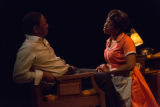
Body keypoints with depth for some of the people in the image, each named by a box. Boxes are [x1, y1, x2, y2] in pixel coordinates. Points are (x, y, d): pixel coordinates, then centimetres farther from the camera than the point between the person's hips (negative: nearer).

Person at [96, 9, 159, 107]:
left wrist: (109, 70, -16)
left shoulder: (126, 41, -16)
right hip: (114, 80, 8)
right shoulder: (109, 41, 8)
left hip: (127, 81, -8)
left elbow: (130, 65, -23)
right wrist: (105, 67, -1)